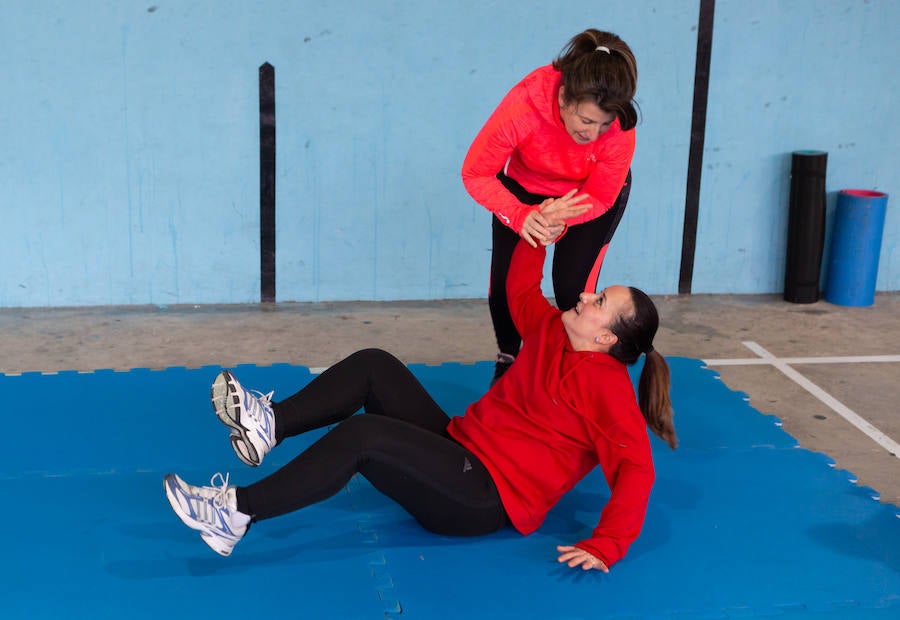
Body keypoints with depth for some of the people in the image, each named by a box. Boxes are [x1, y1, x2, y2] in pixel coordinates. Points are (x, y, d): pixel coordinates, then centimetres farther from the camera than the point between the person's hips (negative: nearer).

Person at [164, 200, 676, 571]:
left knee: (362, 435, -28)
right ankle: (270, 424, -13)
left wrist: (606, 547, -33)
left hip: (487, 497, -9)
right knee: (374, 366, -1)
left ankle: (238, 513, -26)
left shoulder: (606, 385, -14)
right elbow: (520, 289, 27)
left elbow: (636, 469, -23)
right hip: (462, 451, 9)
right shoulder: (553, 332, 11)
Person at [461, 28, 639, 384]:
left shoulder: (620, 130, -36)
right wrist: (519, 215, -46)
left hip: (590, 197, 0)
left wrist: (562, 220, -41)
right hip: (524, 188, 1)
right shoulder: (522, 107, -40)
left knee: (573, 289, -13)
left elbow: (599, 199, -21)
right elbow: (476, 173, -29)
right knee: (505, 284, -6)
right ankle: (507, 362, 23)